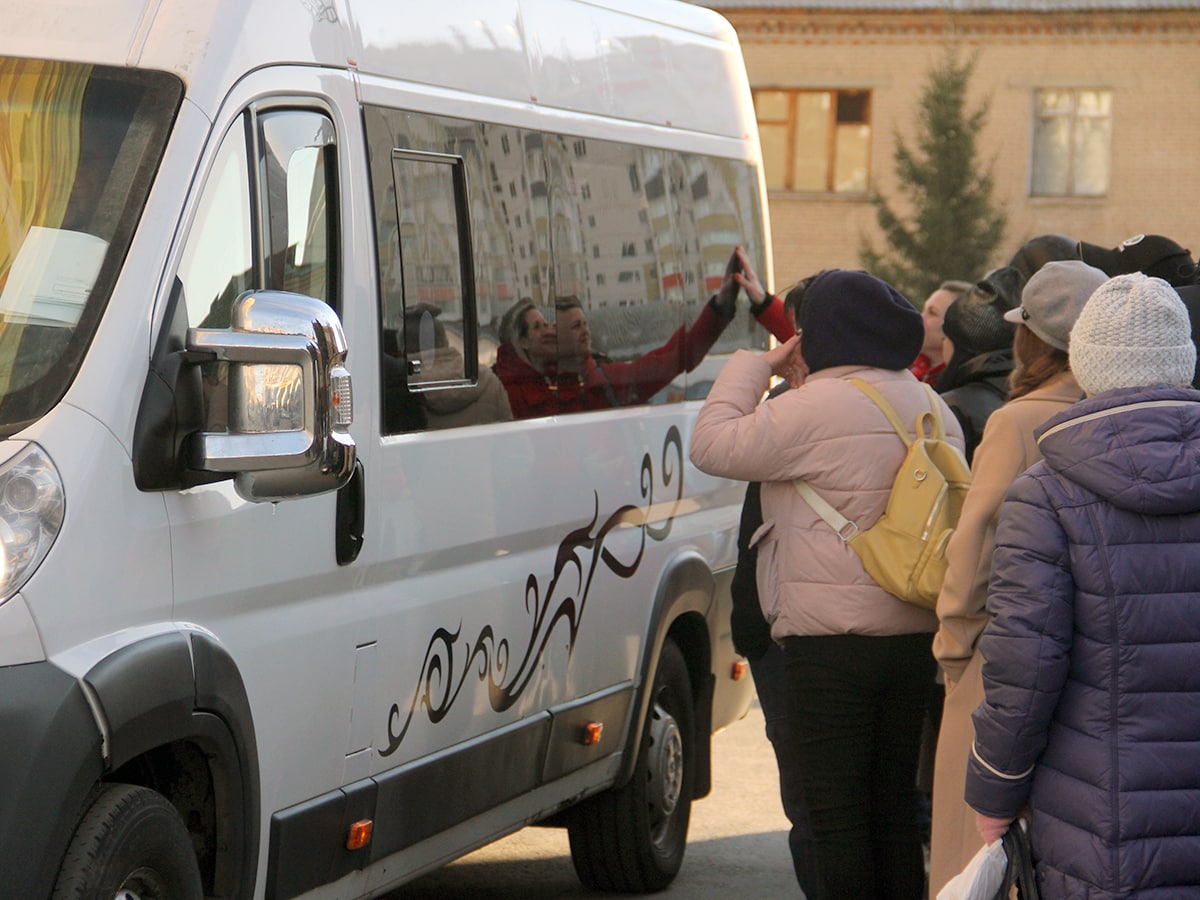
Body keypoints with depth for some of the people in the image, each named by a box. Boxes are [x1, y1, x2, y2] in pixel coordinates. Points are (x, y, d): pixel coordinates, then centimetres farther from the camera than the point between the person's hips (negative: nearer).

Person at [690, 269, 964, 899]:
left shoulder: (813, 409, -14)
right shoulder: (933, 410, 13)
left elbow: (712, 446, -7)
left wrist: (755, 367, 2)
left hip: (831, 643, -8)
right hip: (915, 637, 8)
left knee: (836, 814, -3)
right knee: (895, 807, 13)